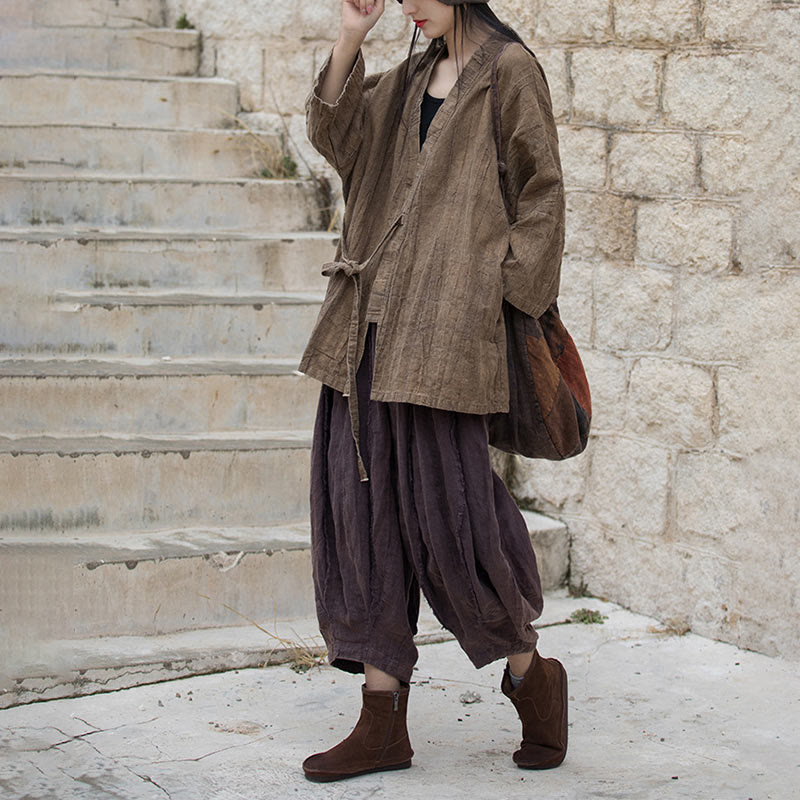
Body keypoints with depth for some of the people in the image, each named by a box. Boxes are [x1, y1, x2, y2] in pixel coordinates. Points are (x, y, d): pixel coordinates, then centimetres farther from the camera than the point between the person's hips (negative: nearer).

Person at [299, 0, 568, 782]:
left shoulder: (510, 70, -1)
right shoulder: (415, 76, 20)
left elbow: (541, 193, -3)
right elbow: (337, 135, 11)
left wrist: (505, 289, -9)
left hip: (447, 322, -7)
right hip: (375, 319, 8)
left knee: (444, 505, -6)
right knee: (363, 501, 3)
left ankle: (531, 678, 17)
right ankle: (384, 722, 8)